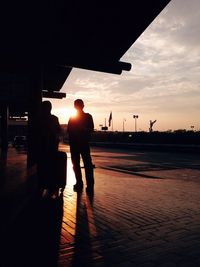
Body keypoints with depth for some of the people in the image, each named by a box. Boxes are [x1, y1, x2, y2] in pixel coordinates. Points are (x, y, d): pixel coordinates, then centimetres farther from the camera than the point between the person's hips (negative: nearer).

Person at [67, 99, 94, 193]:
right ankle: (79, 183, 15)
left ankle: (90, 185, -10)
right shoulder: (72, 118, 14)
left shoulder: (88, 116, 6)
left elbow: (91, 129, -1)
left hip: (84, 143, -3)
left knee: (87, 164, -9)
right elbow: (69, 130, 7)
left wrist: (82, 128, -19)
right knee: (75, 164, 6)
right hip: (74, 143, 3)